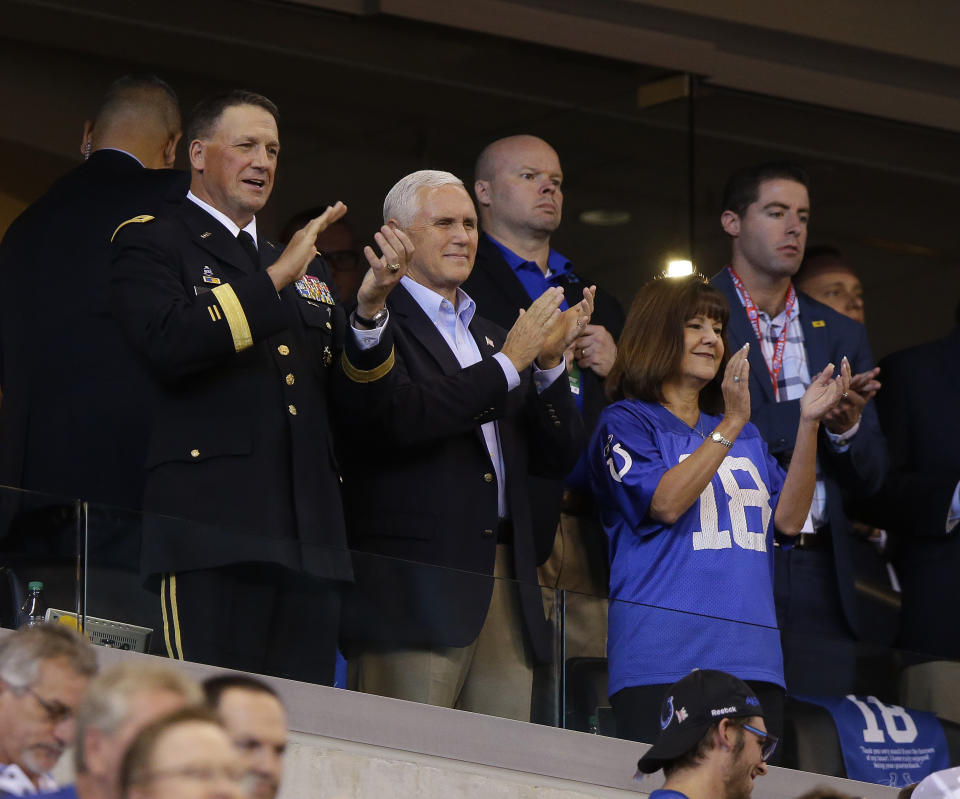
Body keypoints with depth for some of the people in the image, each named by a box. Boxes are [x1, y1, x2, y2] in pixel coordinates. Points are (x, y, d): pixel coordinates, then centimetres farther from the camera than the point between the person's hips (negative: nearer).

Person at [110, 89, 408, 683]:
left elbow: (350, 398, 20)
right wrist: (274, 279, -11)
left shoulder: (309, 271, 27)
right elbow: (168, 345, -13)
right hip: (211, 534, -6)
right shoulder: (151, 244, 7)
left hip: (309, 543, 6)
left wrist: (371, 308, 2)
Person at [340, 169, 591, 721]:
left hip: (506, 591, 7)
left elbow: (558, 458, 19)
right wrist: (510, 362, -12)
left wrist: (550, 363, 3)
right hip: (415, 590, -7)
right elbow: (397, 416, -17)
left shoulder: (492, 338, 24)